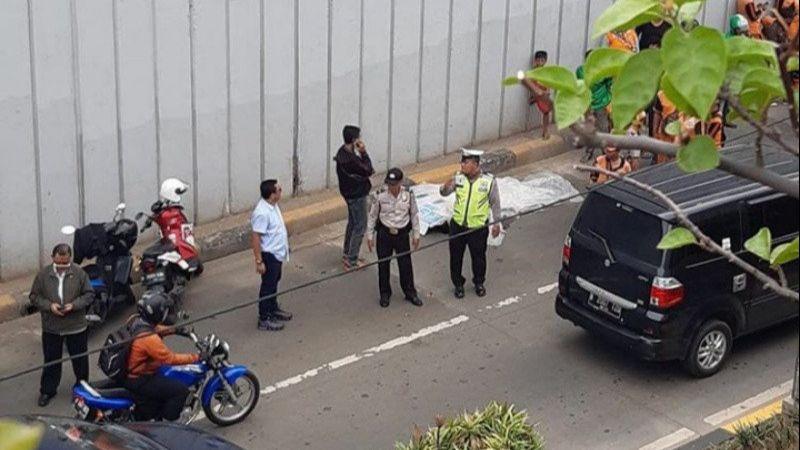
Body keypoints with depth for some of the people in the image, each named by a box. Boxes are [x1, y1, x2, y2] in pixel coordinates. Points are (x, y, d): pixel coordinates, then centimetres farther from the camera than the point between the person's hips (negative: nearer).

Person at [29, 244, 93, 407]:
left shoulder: (79, 273, -11)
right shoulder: (43, 274, -9)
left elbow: (89, 294, -5)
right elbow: (34, 296, -2)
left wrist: (74, 305, -20)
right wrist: (49, 305, -19)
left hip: (76, 326, 0)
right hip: (51, 327, 0)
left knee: (80, 359, 15)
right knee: (51, 360, 12)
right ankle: (47, 390, 27)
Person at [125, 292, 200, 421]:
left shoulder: (135, 320, -6)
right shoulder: (149, 339, -32)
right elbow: (170, 359, -27)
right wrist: (196, 357, -20)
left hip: (129, 371, 10)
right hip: (138, 381, -10)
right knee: (181, 390, -10)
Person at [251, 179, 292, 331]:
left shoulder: (272, 205, 1)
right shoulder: (262, 213, -29)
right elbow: (255, 237, -27)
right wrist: (259, 261, -25)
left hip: (277, 253, 10)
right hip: (268, 255, -10)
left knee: (274, 282, 24)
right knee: (268, 286, 2)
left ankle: (273, 310, 41)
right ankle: (264, 320, 13)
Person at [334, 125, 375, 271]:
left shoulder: (344, 151, 1)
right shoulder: (349, 159, -31)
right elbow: (367, 171, -23)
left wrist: (368, 170, -4)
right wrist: (364, 152, -19)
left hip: (350, 192, 10)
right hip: (357, 196, -10)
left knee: (352, 223, 22)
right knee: (360, 227, 0)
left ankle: (347, 255, 34)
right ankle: (352, 261, 4)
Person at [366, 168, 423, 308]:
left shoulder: (408, 195, -12)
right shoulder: (380, 196, -15)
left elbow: (414, 215, 1)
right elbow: (372, 216, -3)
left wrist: (416, 235, 5)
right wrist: (369, 236, 0)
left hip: (402, 234, 1)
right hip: (384, 234, 0)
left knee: (405, 264, 9)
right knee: (383, 265, 10)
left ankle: (410, 293, 27)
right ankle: (385, 294, 28)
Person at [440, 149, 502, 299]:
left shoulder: (489, 180, -12)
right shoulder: (459, 177, -6)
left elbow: (495, 203, -2)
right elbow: (444, 193, -5)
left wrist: (496, 223, 4)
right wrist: (446, 187, -30)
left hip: (478, 228, -2)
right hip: (458, 226, 2)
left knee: (478, 257, 15)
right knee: (456, 257, 13)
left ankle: (479, 283, 40)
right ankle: (458, 284, 34)